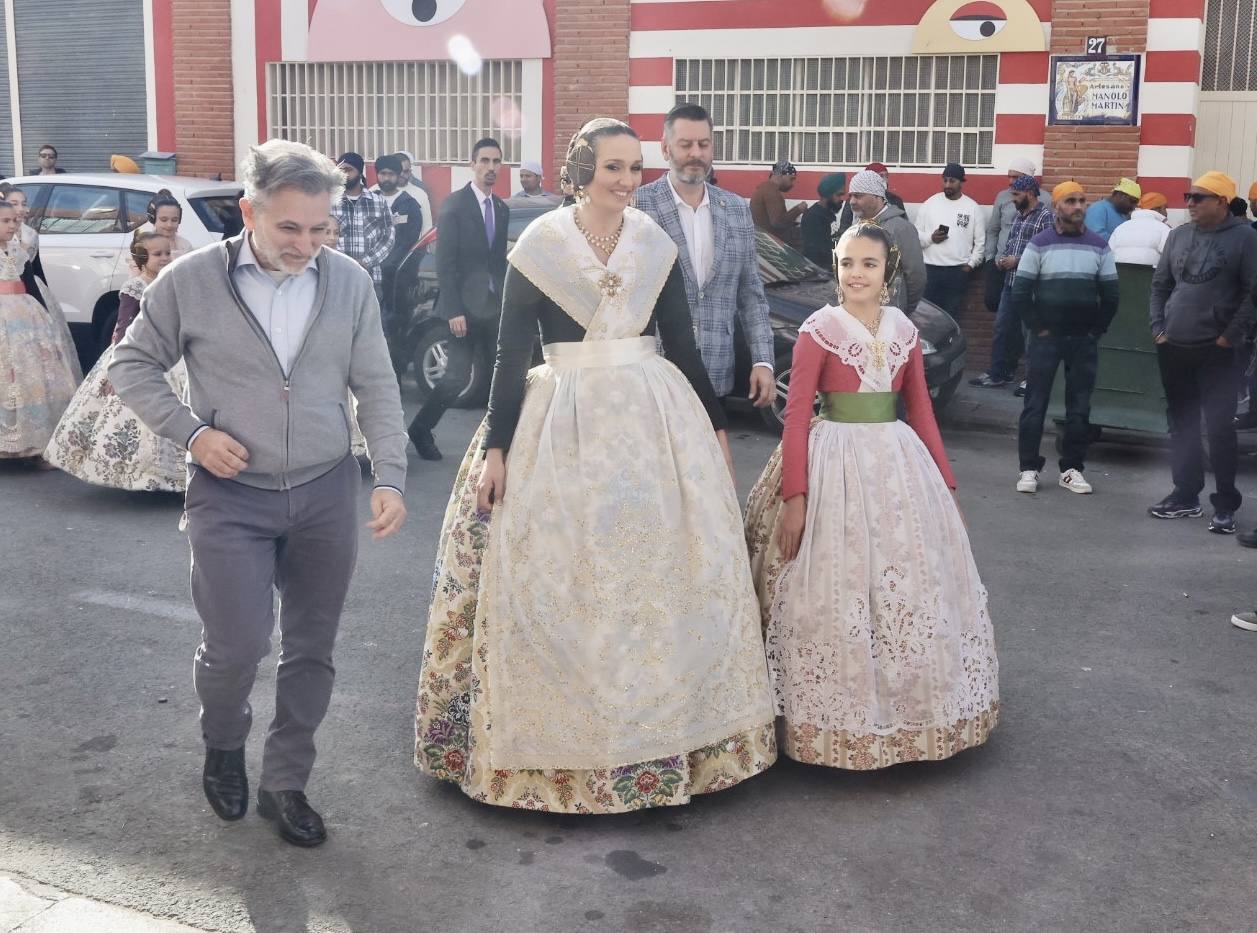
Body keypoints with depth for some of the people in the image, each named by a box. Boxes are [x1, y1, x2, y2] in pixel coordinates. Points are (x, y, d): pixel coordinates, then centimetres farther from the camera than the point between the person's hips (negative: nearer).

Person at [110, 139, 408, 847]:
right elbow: (132, 366, 4)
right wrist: (190, 431, -10)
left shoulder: (350, 283, -2)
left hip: (326, 494, 2)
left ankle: (285, 783, 28)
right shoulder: (190, 281, -7)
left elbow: (377, 388, 2)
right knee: (236, 647, -3)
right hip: (231, 496, -2)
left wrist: (391, 478, -8)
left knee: (312, 649, 9)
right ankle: (224, 746, 31)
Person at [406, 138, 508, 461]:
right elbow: (445, 262, -12)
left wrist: (505, 301, 8)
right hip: (465, 306, -6)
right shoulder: (455, 204, -7)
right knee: (457, 376, -5)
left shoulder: (502, 209, 12)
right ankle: (419, 431, 13)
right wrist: (454, 310, -17)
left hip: (495, 306, 6)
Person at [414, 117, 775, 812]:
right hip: (563, 424, -3)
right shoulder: (538, 246, -4)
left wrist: (715, 426, 14)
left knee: (663, 571, 7)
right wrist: (495, 448, -7)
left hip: (654, 418, 3)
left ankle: (663, 733, 23)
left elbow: (683, 346, 11)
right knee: (557, 579, 3)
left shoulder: (656, 247, 5)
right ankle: (557, 739, 18)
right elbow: (510, 355, -4)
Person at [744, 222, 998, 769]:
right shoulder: (819, 330, -7)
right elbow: (796, 416, -11)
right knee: (834, 596, 1)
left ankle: (903, 710, 30)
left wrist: (945, 483, 8)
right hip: (835, 464, -5)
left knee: (909, 589, 12)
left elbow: (921, 411, 11)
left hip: (899, 462, 5)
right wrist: (795, 496, -18)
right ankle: (837, 722, 18)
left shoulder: (904, 330, 6)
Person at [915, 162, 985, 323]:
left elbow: (980, 241, 5)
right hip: (931, 268, 0)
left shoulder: (972, 207, 3)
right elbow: (916, 234, 4)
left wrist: (971, 263, -4)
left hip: (959, 270, 0)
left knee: (952, 316, 5)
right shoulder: (930, 203, 3)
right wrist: (930, 238, -15)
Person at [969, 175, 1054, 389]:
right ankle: (997, 373, 19)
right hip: (1011, 283, 8)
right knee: (1003, 328, 11)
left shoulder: (1045, 216, -10)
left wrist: (1016, 261, -18)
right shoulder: (1019, 215, 16)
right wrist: (1001, 257, 7)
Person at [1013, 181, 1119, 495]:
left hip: (1085, 340, 2)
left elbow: (1110, 294, 7)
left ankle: (1072, 469, 14)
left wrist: (1096, 331, 3)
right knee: (1035, 405, -1)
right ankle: (1029, 468, 6)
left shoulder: (1099, 246, 5)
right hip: (1045, 338, -2)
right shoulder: (1039, 244, -2)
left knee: (1079, 408, 5)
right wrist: (1037, 328, -5)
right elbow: (1020, 293, -3)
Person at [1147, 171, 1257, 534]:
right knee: (1183, 424, 12)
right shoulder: (1179, 235, 9)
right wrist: (1157, 327, 7)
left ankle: (1226, 505, 3)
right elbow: (1160, 284, 16)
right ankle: (1186, 495, 22)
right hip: (1173, 349, 5)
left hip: (1216, 353, -5)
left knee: (1219, 427, -7)